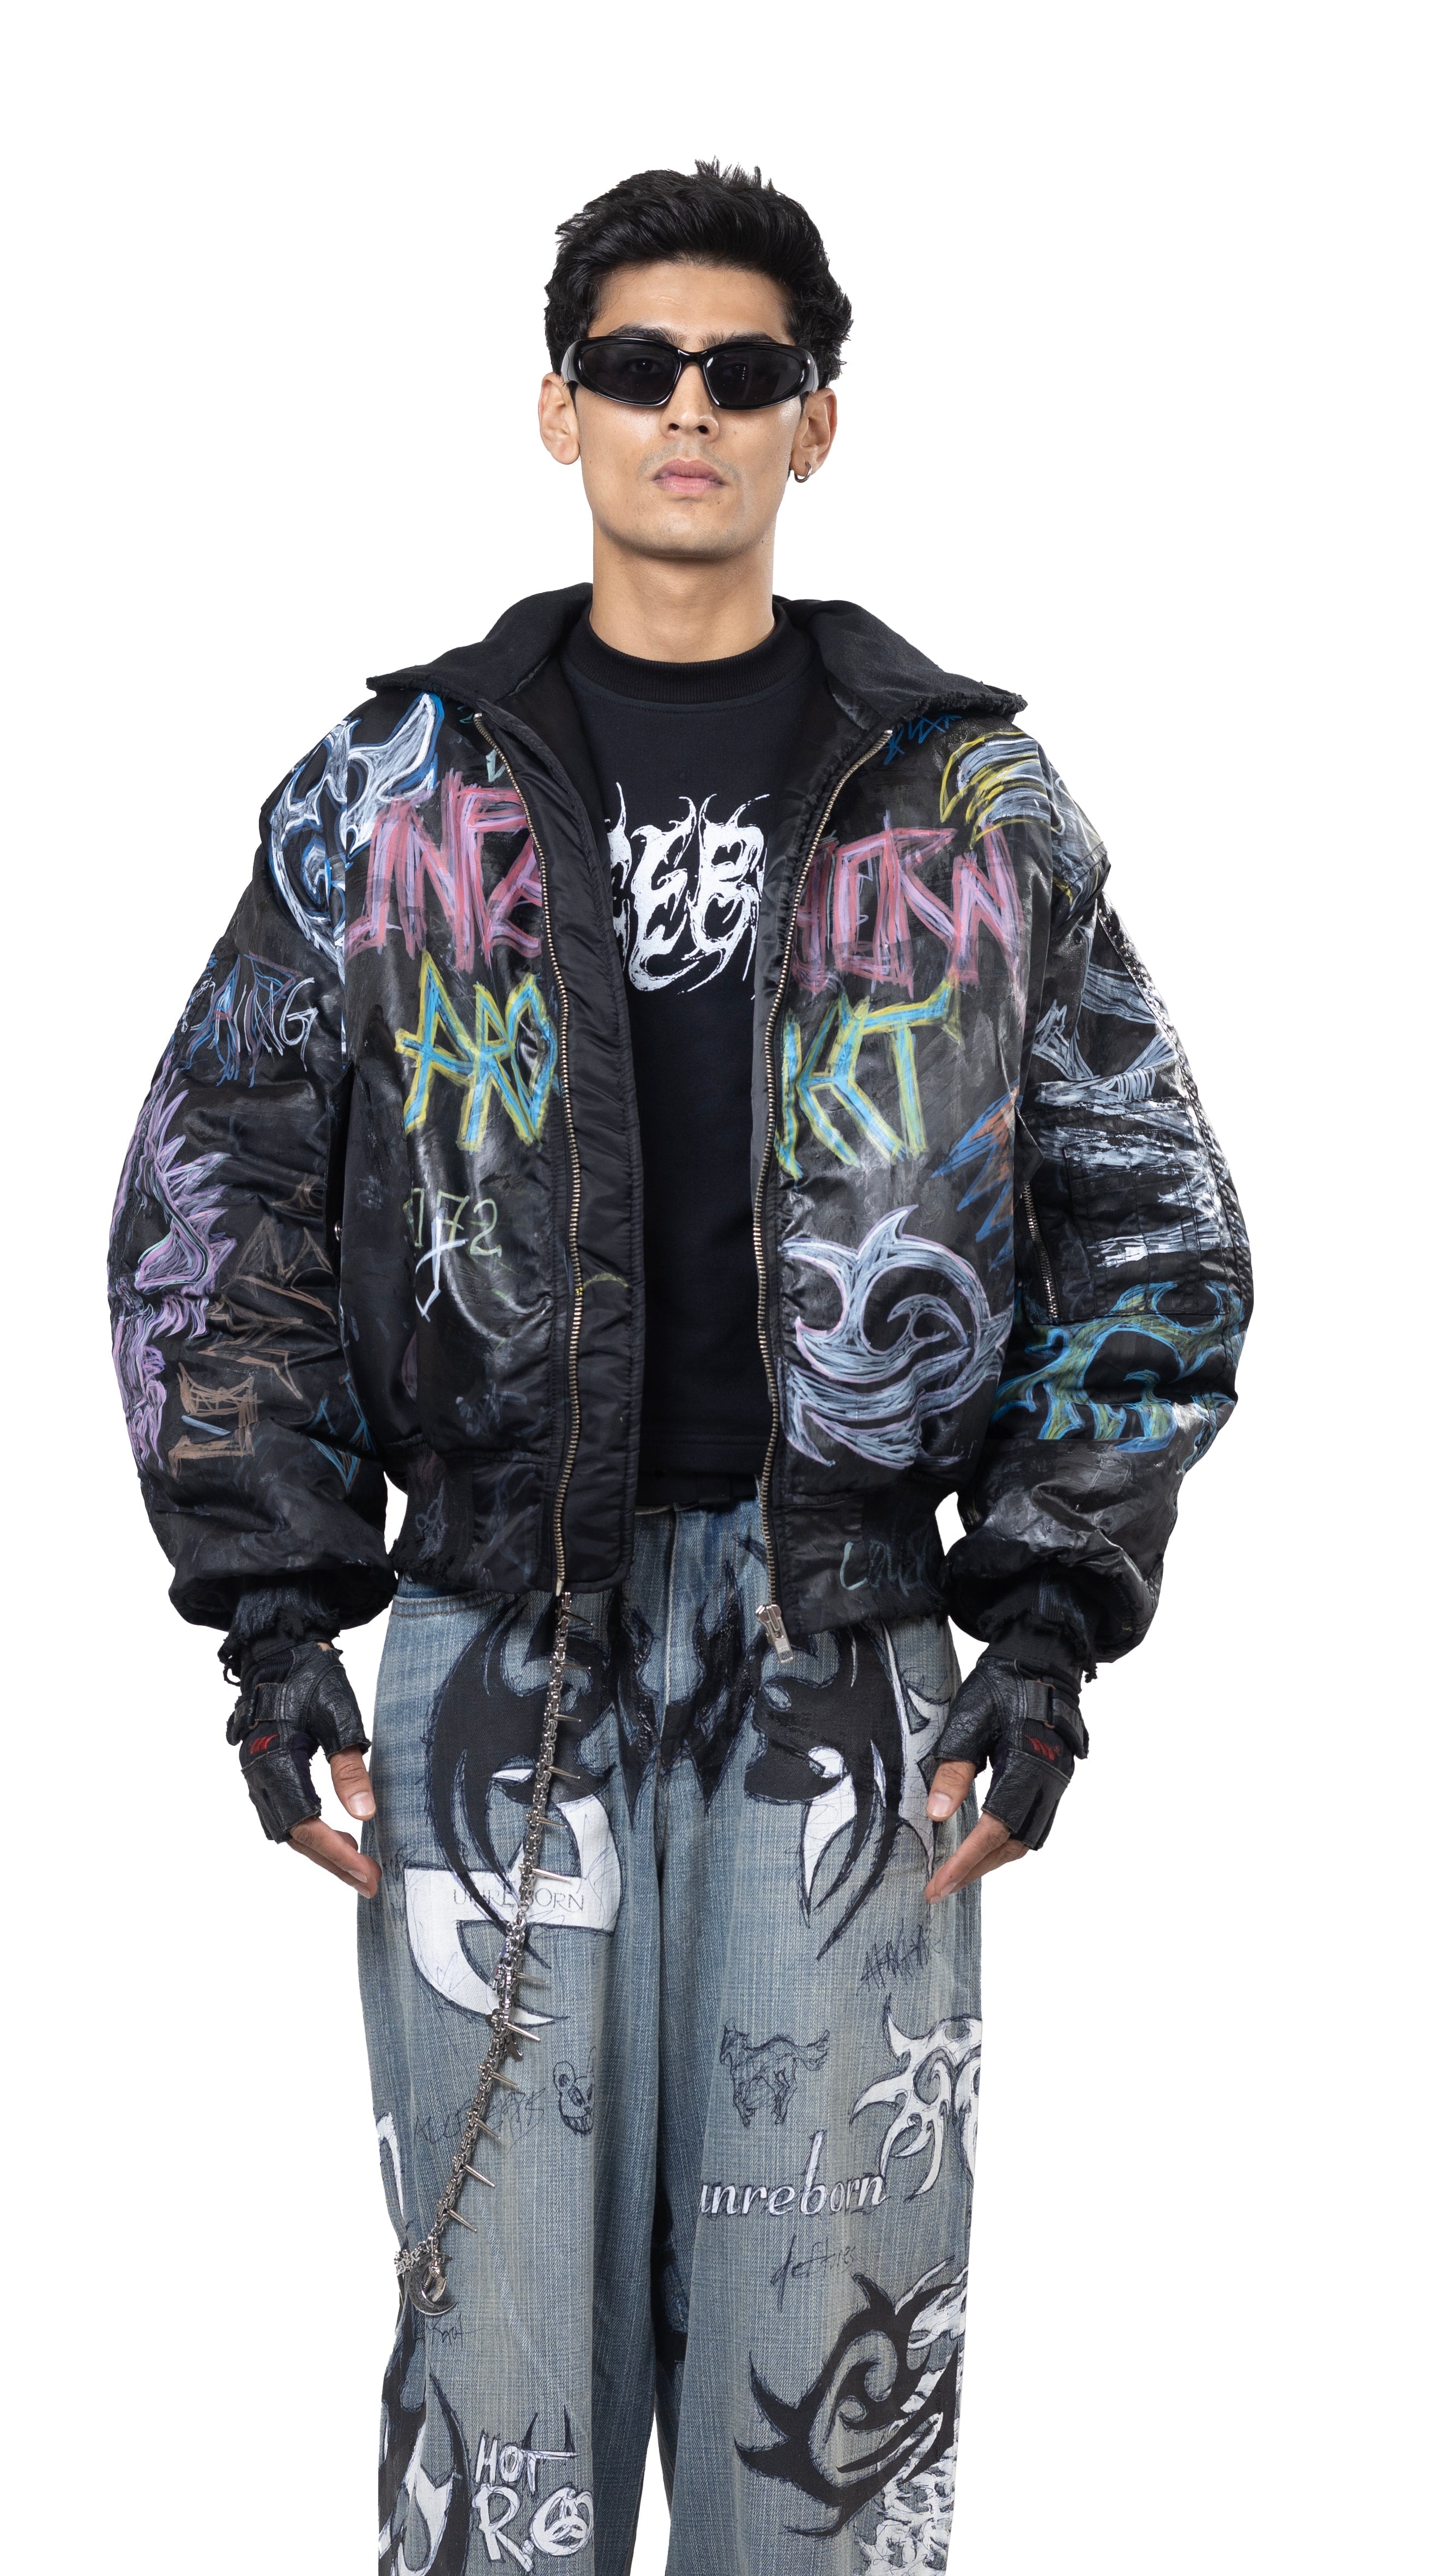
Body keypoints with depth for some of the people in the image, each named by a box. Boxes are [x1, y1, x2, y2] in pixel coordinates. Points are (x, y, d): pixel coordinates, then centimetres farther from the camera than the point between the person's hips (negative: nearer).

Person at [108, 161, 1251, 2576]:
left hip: (847, 1653, 0)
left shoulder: (969, 800, 6)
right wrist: (275, 1628, 1)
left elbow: (1151, 1234, 8)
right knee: (502, 2309, 3)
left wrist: (1049, 1631, 0)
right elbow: (209, 1212, 9)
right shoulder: (395, 790, 6)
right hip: (495, 1646, 0)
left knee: (831, 2333, 4)